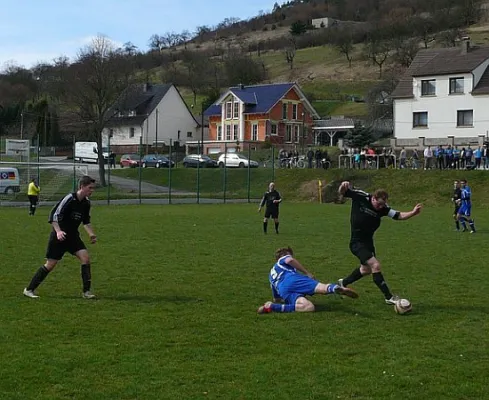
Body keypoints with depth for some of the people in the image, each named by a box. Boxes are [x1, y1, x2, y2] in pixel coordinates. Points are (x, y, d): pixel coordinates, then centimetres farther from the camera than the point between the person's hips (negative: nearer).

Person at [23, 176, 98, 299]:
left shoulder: (86, 202, 2)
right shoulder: (69, 198, -20)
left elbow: (86, 221, 19)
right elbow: (54, 215, -22)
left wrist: (91, 234, 7)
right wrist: (58, 231, -33)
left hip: (73, 236, 6)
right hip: (59, 236, -6)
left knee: (85, 257, -12)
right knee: (50, 264, -2)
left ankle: (86, 291, -6)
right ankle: (29, 289, 12)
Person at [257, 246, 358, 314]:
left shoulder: (271, 275, 45)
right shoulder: (283, 259, 31)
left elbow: (276, 299, 44)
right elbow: (290, 260, 3)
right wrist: (307, 273, 7)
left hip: (283, 291, 4)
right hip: (292, 278, -4)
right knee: (322, 288, -20)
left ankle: (271, 307, -34)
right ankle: (335, 288, -56)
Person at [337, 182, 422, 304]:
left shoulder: (383, 207, -8)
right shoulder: (360, 197, -18)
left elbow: (399, 216, -14)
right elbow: (341, 193, -12)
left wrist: (413, 212, -31)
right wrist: (343, 186, -35)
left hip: (368, 242, 7)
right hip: (357, 243, -7)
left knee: (366, 269, 25)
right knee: (376, 265, -19)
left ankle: (343, 283, 48)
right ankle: (389, 297, -10)